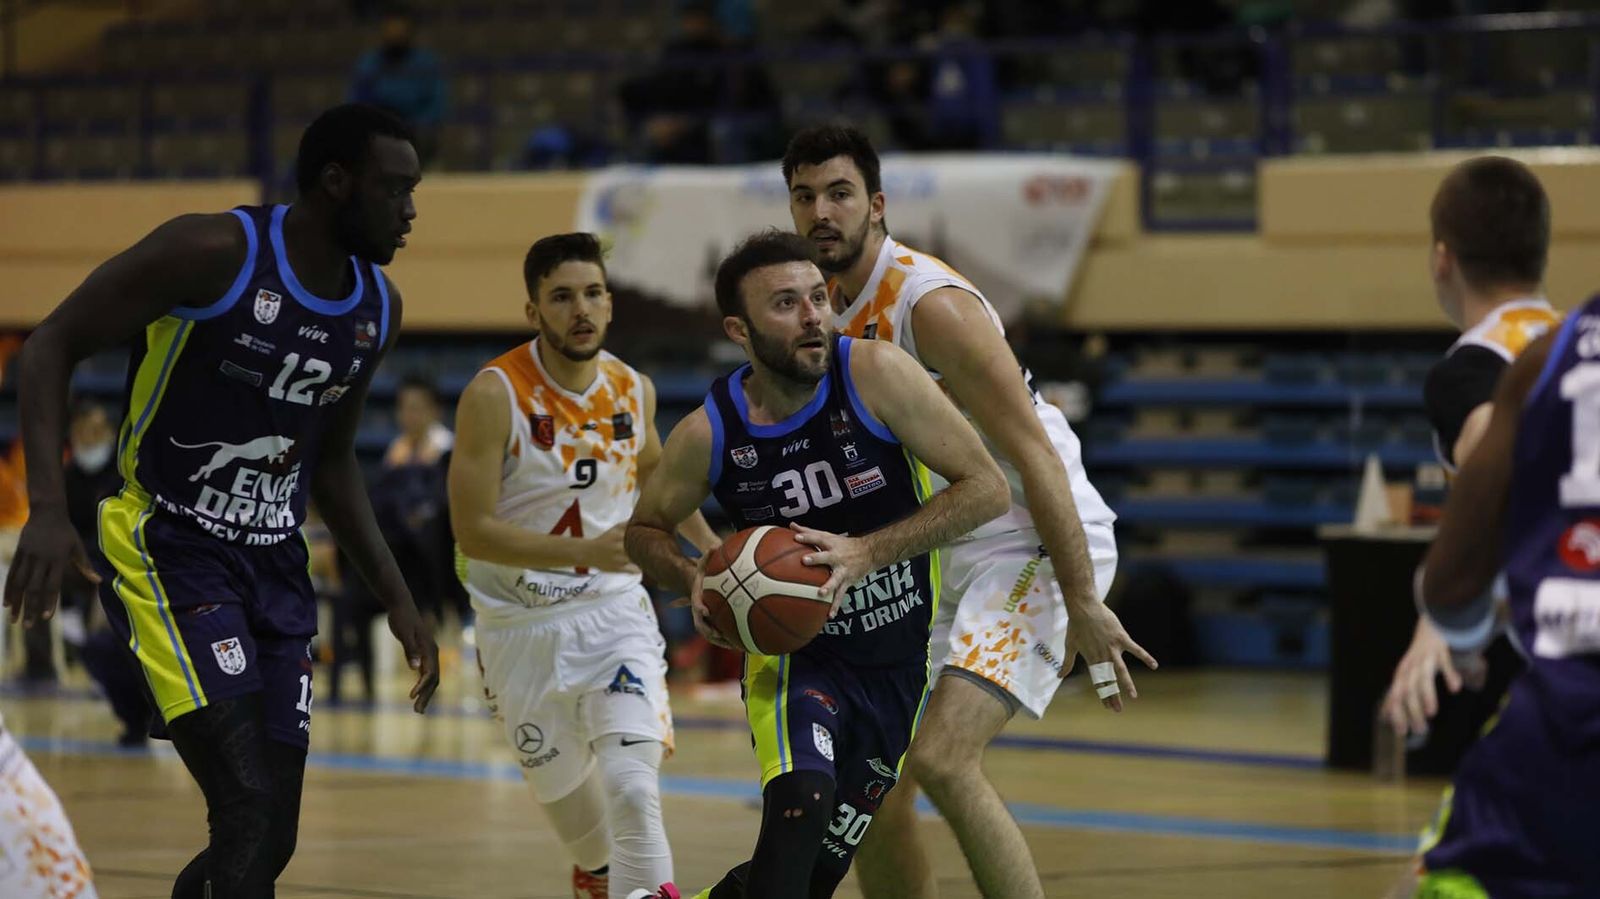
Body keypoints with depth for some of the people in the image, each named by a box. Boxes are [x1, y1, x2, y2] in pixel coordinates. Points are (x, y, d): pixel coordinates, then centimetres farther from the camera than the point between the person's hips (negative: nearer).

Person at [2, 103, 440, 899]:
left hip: (275, 564, 7)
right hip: (166, 546, -7)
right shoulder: (215, 254, -16)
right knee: (249, 810, -21)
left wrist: (396, 600, 15)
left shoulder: (377, 310, 5)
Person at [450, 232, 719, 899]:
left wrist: (711, 545, 18)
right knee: (560, 783, 18)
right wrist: (587, 552, -32)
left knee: (634, 791, -19)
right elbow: (472, 531, -23)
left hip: (614, 612, 1)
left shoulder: (633, 389, -4)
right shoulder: (495, 395, -19)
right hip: (520, 623, -1)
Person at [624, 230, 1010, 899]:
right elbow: (645, 530, 6)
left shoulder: (873, 374, -18)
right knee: (802, 800, -32)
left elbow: (986, 488, -17)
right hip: (795, 651, -1)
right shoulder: (709, 433, -14)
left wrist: (864, 553, -26)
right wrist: (694, 580, -17)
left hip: (899, 664, 1)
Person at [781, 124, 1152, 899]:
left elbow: (1032, 454, -22)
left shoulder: (932, 304, -19)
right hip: (948, 557, 9)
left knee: (941, 758, -24)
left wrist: (1084, 606, -25)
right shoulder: (831, 310, 7)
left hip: (1038, 544, -9)